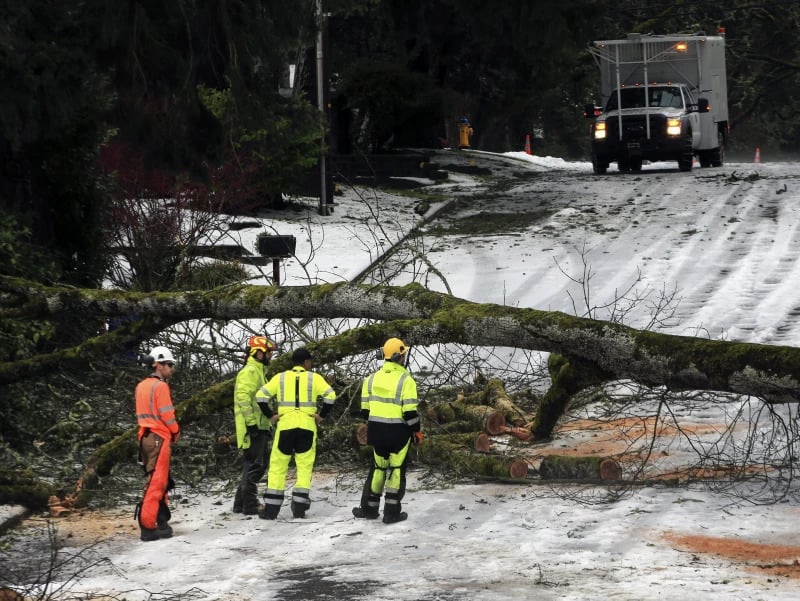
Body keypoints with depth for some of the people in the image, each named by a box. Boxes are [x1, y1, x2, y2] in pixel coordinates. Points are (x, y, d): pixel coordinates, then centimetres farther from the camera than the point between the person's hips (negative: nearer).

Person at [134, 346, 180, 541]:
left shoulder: (141, 386, 14)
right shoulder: (160, 386, -12)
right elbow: (167, 414, -15)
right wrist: (176, 431, 3)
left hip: (145, 436, 9)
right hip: (159, 437, -9)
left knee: (160, 480, 18)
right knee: (156, 482, -9)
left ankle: (161, 518, 23)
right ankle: (148, 525, -12)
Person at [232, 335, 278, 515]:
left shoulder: (257, 372, 22)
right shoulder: (250, 372, -11)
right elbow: (243, 397, -22)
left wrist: (268, 423, 25)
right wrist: (251, 421, -25)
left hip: (260, 427, 11)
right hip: (254, 427, -11)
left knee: (258, 464, 14)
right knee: (254, 466, -10)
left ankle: (241, 503, 18)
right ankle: (249, 505, -9)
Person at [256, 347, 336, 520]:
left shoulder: (280, 378, 6)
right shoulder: (314, 378, 3)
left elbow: (261, 396, -3)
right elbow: (330, 395, -8)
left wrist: (271, 415, 4)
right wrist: (321, 415, 0)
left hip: (285, 426, 0)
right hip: (307, 427, 0)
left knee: (278, 466, 6)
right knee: (305, 466, 8)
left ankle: (271, 507, 2)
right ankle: (299, 506, 1)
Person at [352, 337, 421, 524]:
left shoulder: (372, 379, 4)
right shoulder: (405, 380, -13)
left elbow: (365, 409, 7)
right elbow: (410, 412, -14)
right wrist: (416, 431, -1)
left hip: (377, 430, 5)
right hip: (399, 431, -4)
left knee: (378, 467, 17)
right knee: (396, 469, 4)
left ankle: (370, 508, 19)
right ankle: (392, 512, 5)